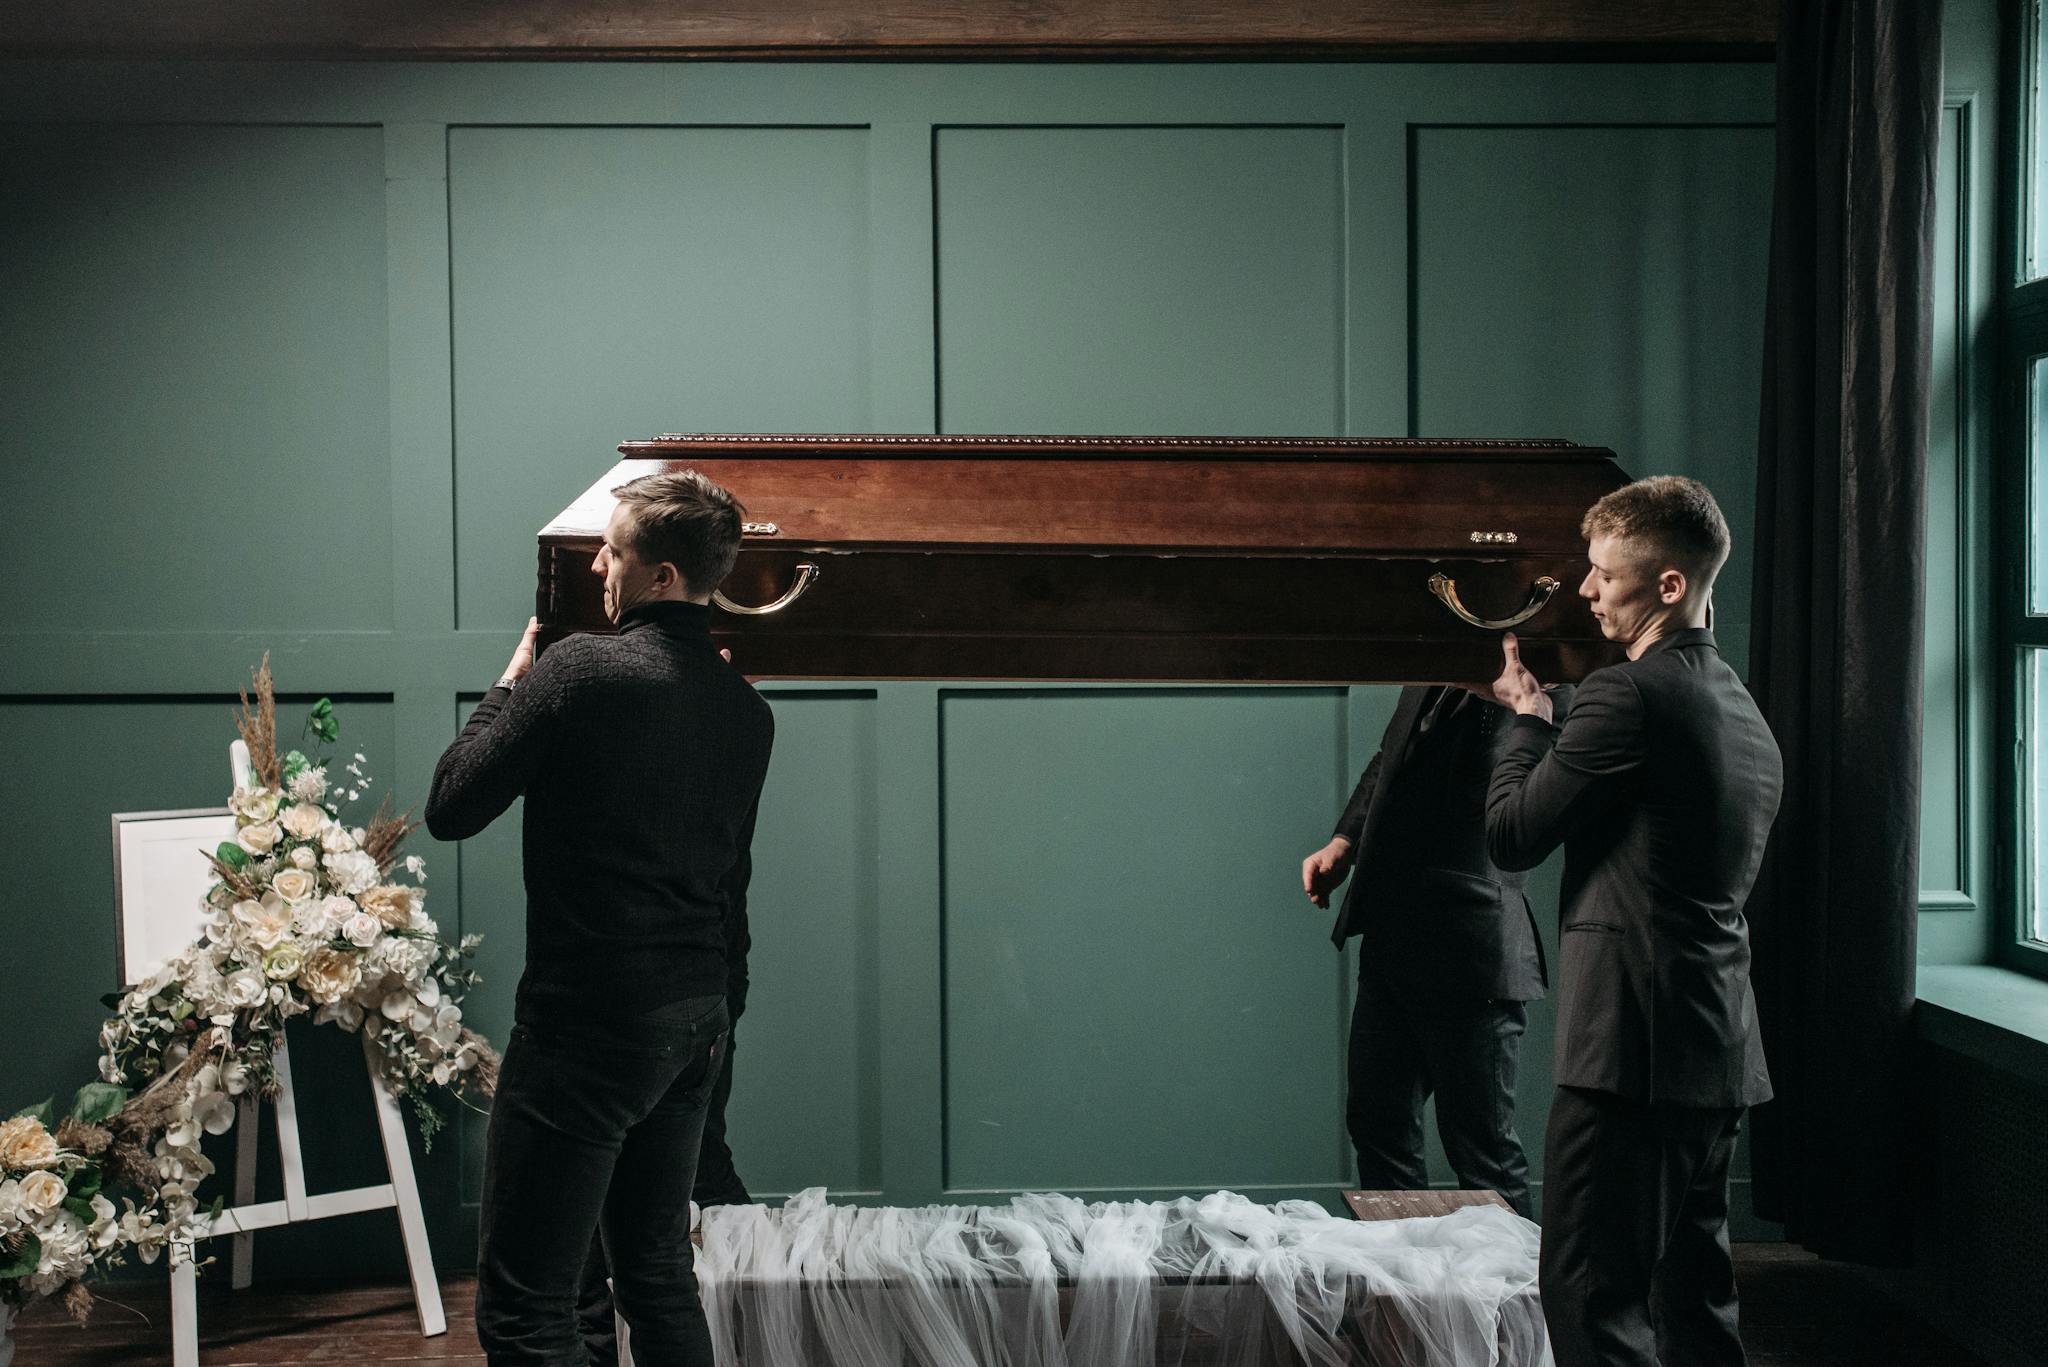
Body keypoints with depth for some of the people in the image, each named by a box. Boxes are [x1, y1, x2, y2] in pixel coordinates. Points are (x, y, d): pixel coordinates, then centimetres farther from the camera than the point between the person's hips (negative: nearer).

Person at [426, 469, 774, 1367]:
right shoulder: (747, 711, 6)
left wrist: (511, 683, 4)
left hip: (589, 1025, -8)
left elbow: (450, 809, -8)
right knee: (659, 1276, 20)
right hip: (697, 1021, 8)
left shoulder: (583, 670, -15)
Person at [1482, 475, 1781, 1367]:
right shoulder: (1743, 710, 15)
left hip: (1634, 1046, -10)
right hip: (1720, 1054, 10)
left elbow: (1511, 835, -9)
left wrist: (1528, 719, 3)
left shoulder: (1629, 693, -14)